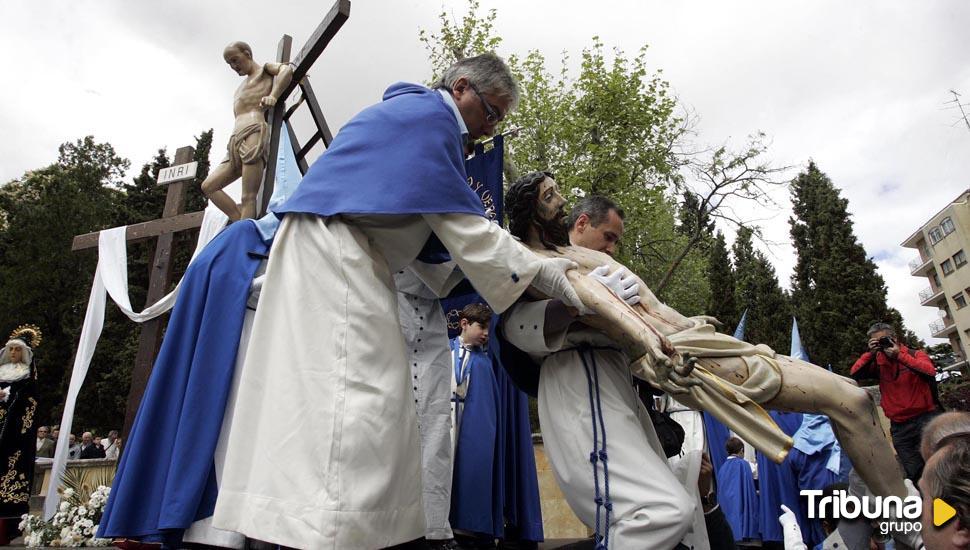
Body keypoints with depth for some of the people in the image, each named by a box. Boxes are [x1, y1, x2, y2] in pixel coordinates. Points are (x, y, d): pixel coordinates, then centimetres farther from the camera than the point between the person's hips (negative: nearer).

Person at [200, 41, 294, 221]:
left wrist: (273, 96, -23)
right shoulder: (241, 88, 35)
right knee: (209, 186, 4)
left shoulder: (265, 69, 12)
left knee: (248, 198, -18)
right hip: (236, 141, 9)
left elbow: (287, 69, -9)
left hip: (254, 133, -9)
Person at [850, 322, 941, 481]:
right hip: (899, 426, 2)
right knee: (913, 473, 4)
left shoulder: (915, 354, 0)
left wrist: (900, 355, -21)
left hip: (925, 418, -2)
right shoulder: (878, 362, 6)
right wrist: (870, 353, -12)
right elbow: (854, 374, -6)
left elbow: (930, 371, -20)